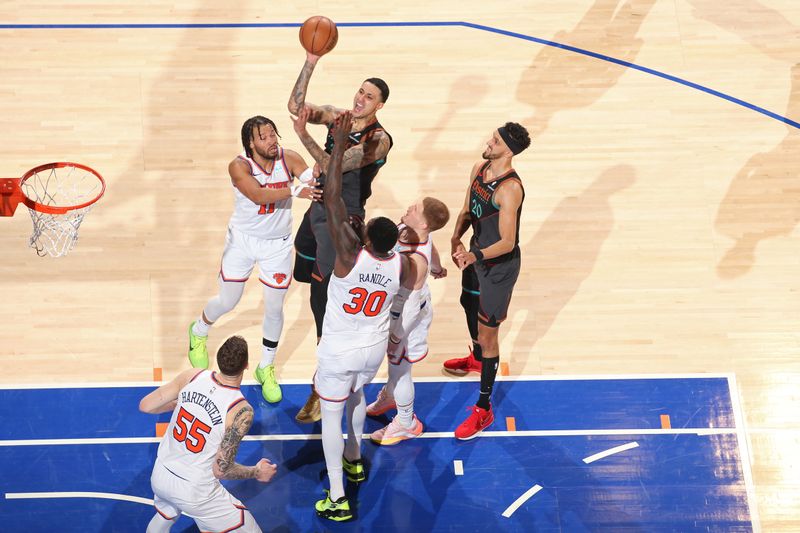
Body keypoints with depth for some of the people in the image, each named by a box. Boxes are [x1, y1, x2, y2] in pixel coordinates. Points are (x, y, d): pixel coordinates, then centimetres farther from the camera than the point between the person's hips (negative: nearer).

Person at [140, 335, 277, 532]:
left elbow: (145, 405, -4)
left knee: (164, 517, 38)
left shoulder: (192, 376, -13)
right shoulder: (241, 411, -25)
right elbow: (221, 469, -21)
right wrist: (257, 473, -4)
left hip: (160, 476, 6)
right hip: (195, 492, -6)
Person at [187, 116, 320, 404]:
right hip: (243, 240, -2)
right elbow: (258, 195, -39)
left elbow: (313, 180, -27)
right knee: (227, 301, 12)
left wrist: (318, 176, -50)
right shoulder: (239, 166, -23)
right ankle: (198, 332, 47)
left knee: (274, 308, 7)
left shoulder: (289, 158, -15)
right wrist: (295, 190, -51)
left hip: (278, 244, 2)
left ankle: (266, 368, 29)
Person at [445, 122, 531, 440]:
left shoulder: (510, 188, -31)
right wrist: (456, 237, -15)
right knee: (475, 308, 32)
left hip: (500, 266, -9)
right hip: (478, 254, 9)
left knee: (487, 332, -2)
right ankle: (478, 359, 62)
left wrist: (474, 256, -42)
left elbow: (507, 243, -28)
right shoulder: (479, 169, -6)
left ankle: (484, 409, 9)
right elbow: (467, 210, 4)